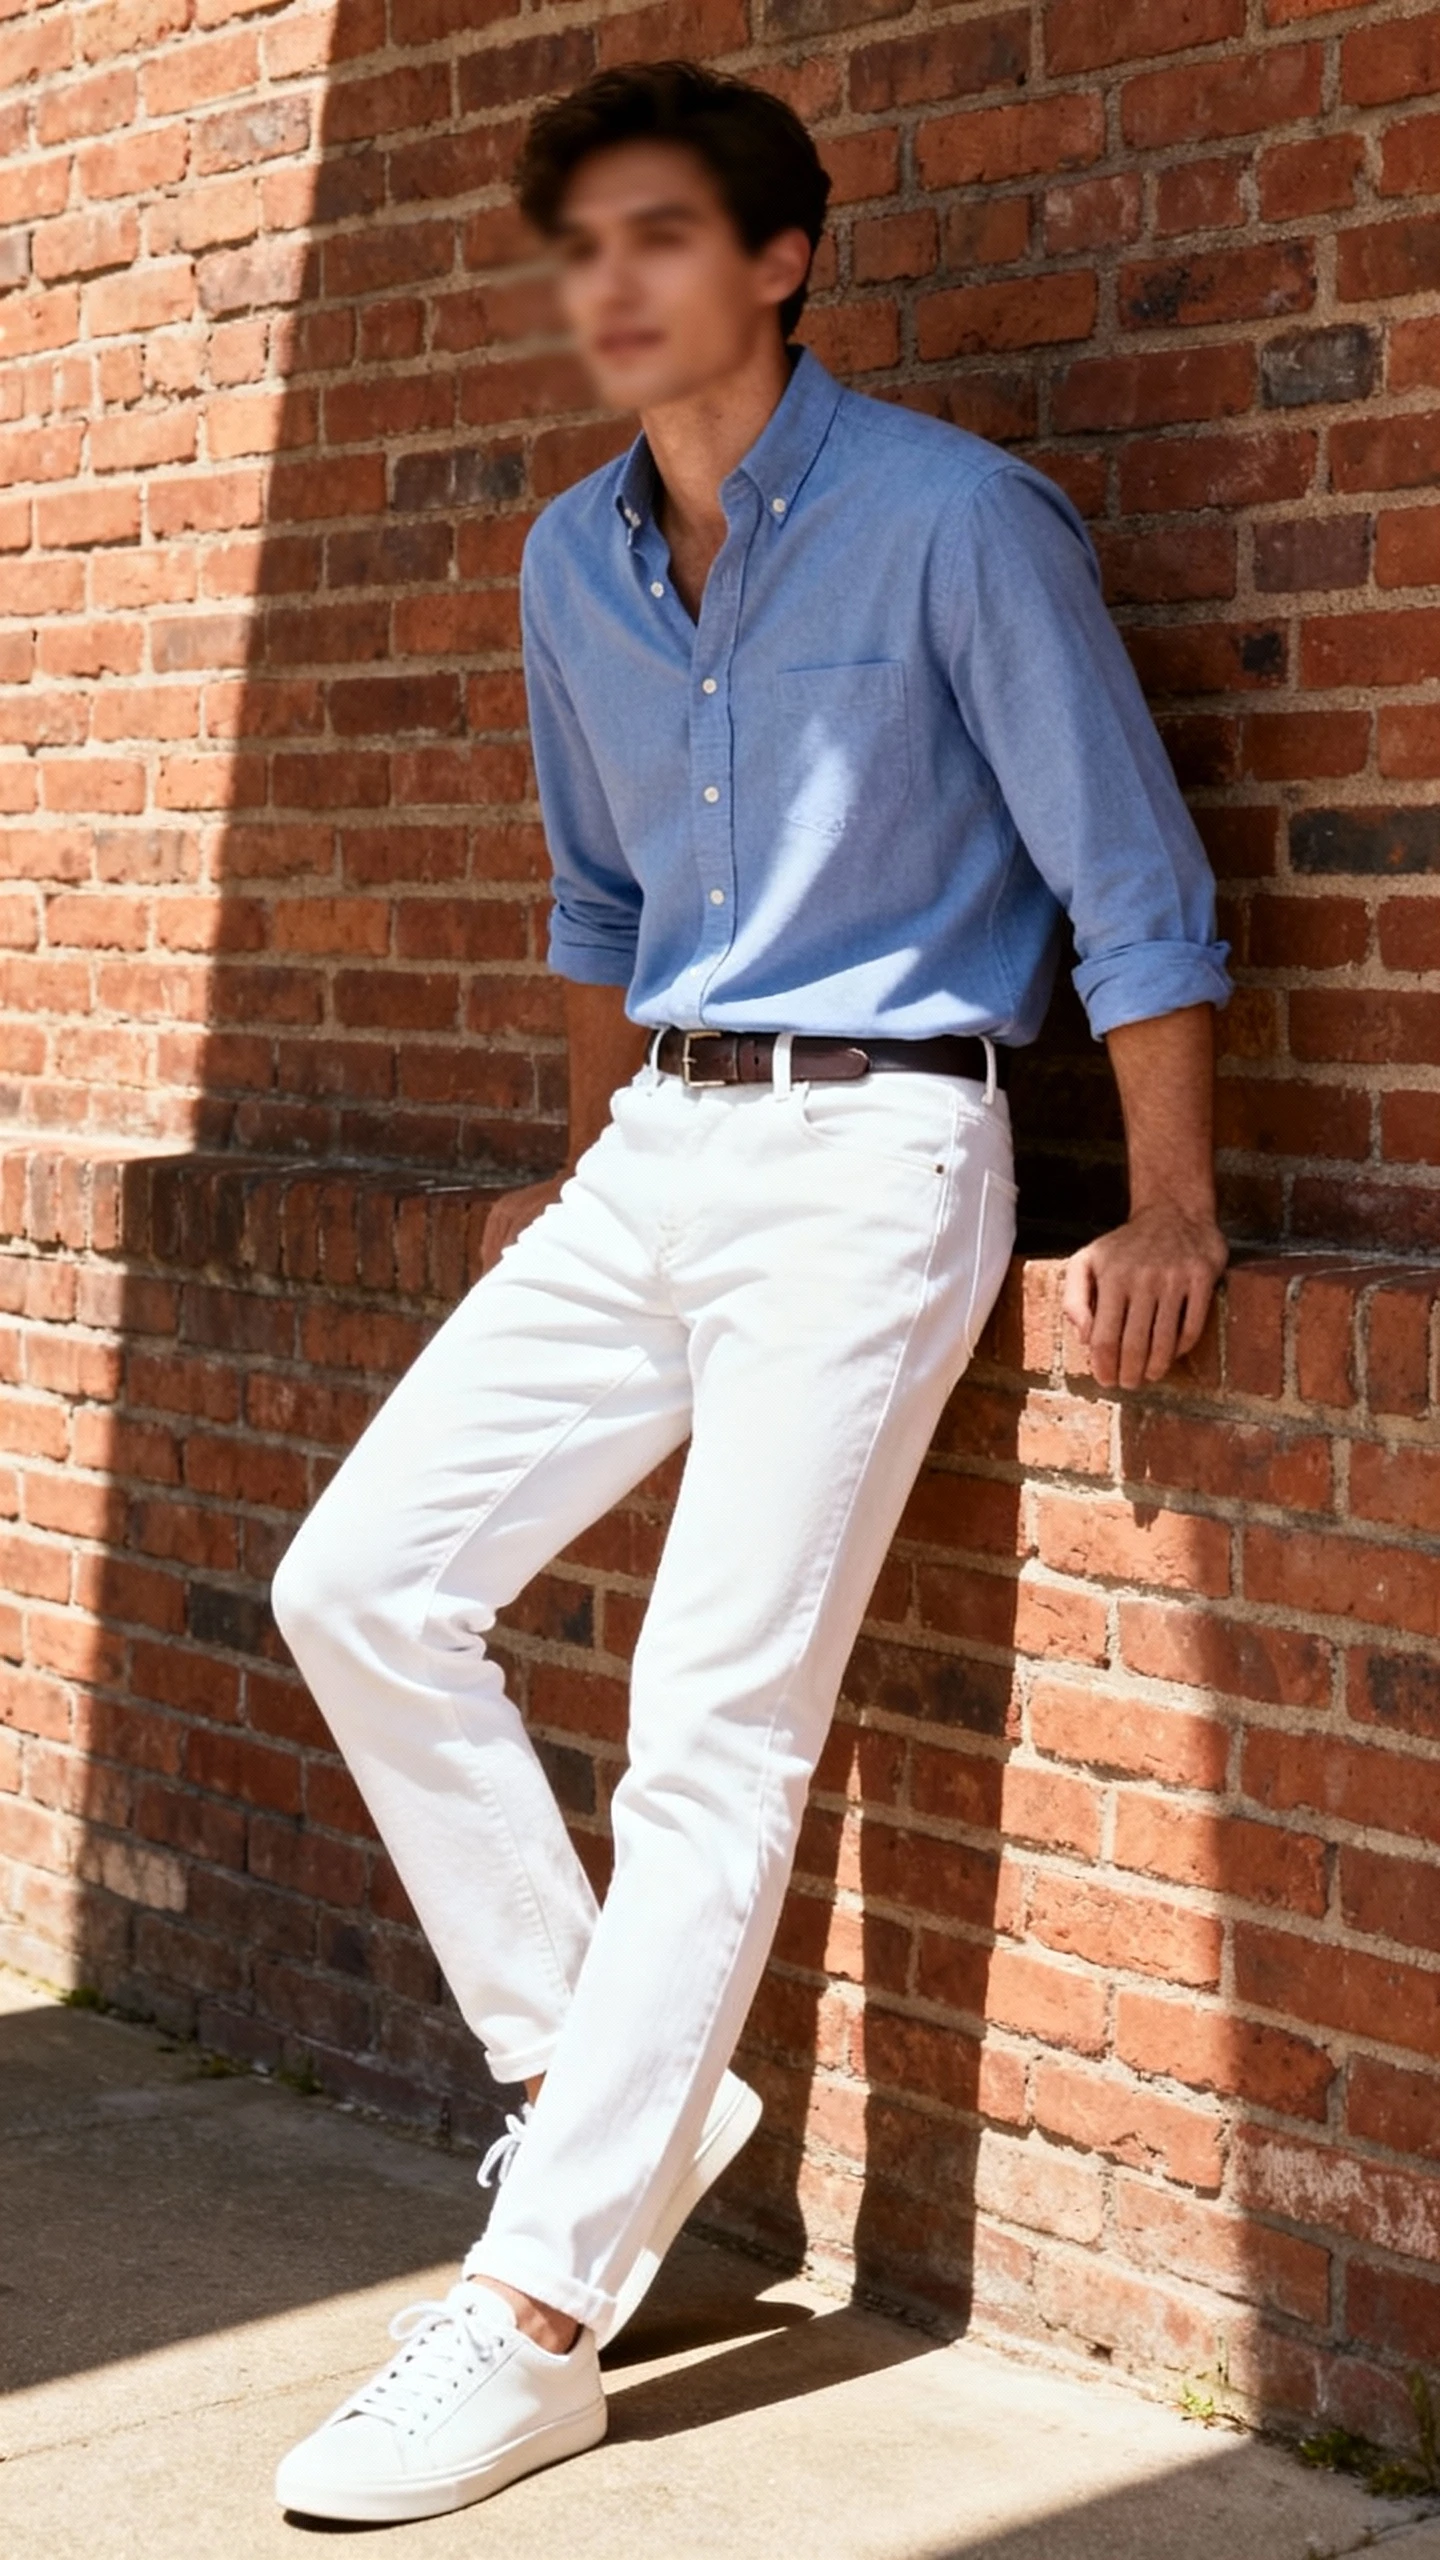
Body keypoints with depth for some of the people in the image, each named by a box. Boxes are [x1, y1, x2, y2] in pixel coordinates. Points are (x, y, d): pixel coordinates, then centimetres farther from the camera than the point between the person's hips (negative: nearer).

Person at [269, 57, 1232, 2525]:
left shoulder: (953, 519, -10)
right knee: (360, 1583, -2)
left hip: (872, 1151, -7)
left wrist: (1167, 1207, -10)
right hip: (658, 1154, 7)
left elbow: (1130, 879, -7)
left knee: (716, 1729, -9)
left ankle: (536, 2320, -4)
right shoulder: (573, 564, 10)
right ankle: (609, 2077, 10)